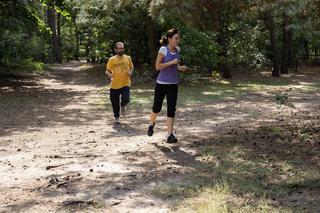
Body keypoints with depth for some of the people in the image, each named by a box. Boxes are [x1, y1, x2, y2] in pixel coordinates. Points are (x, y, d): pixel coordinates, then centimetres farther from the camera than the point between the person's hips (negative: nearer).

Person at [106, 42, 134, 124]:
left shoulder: (128, 58, 4)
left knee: (126, 99, -20)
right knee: (115, 103, 8)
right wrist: (110, 75, -18)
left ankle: (123, 106, 17)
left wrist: (130, 73, -5)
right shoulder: (112, 60, -2)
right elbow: (107, 71, 4)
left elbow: (131, 68, 17)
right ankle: (116, 117, 33)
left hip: (125, 84, 0)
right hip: (115, 85, 0)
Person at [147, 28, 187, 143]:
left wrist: (180, 67, 0)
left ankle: (170, 135, -1)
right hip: (161, 83, -4)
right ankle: (151, 124, 39)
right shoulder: (163, 49, -13)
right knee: (157, 108, 9)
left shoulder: (177, 49, 3)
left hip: (173, 84, 4)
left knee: (171, 109, -3)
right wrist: (172, 62, -22)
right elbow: (157, 66, -16)